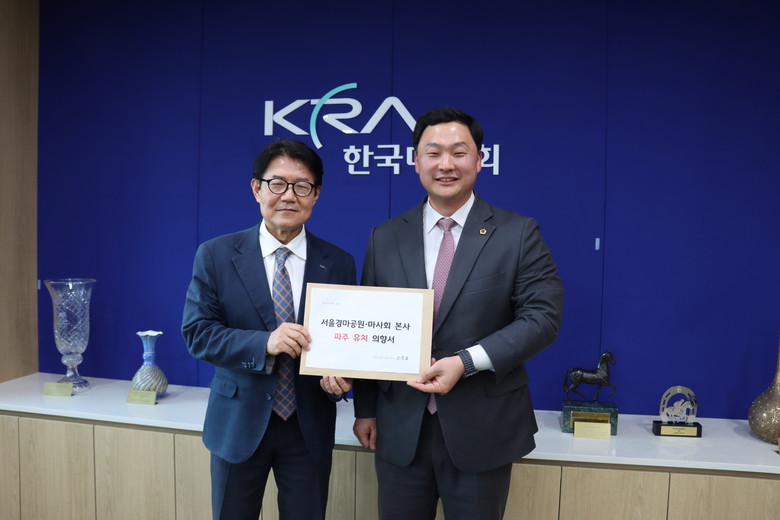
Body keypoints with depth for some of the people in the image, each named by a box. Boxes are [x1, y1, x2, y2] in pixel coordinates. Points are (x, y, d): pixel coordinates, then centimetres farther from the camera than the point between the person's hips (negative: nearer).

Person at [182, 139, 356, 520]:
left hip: (310, 427, 1)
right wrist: (264, 344, -25)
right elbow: (196, 332, -10)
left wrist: (338, 376, -18)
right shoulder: (215, 256, -6)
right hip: (238, 423, 0)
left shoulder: (339, 264, -3)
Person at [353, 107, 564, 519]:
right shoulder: (385, 238, 4)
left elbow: (543, 317, -9)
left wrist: (466, 362, -20)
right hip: (401, 428, 2)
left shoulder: (518, 233, -3)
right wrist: (365, 409, 6)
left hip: (482, 428, -2)